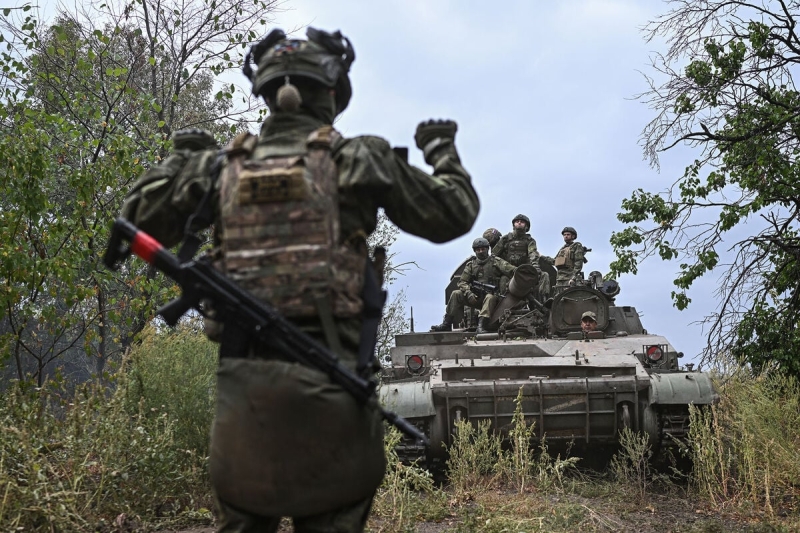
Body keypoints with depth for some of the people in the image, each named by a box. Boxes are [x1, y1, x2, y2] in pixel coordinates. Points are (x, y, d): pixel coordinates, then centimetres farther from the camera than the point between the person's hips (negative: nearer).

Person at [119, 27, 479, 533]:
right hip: (327, 374, -3)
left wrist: (184, 158, 28)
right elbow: (454, 214, 8)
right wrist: (442, 149, 26)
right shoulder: (359, 159, 0)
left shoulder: (223, 165, 8)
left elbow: (138, 220, 17)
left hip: (242, 375, 4)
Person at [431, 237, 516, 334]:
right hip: (475, 297, 3)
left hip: (490, 294, -3)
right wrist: (468, 293, -13)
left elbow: (510, 269, -9)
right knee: (456, 294, -15)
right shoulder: (471, 265, 15)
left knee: (490, 298, -37)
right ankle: (446, 324, -17)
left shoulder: (495, 261, 6)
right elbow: (462, 282, 7)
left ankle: (481, 326, -48)